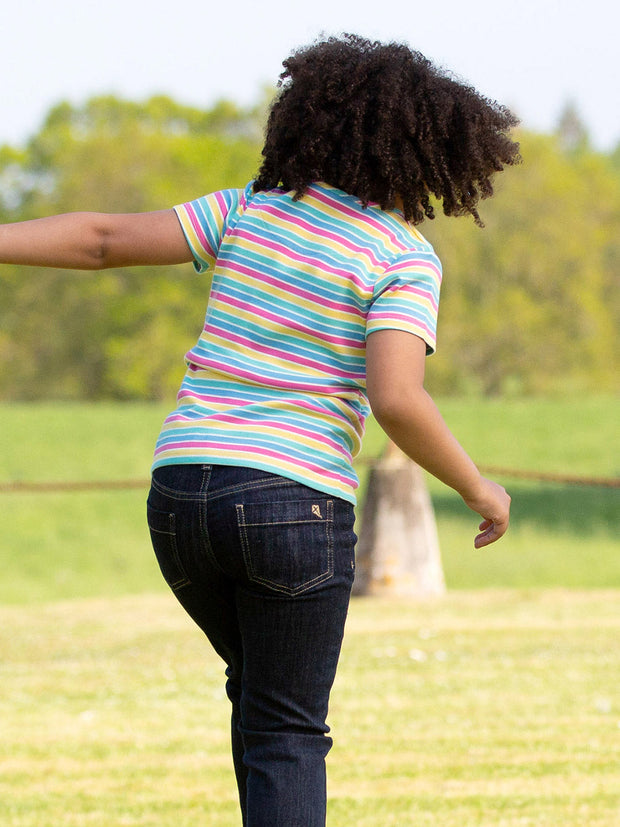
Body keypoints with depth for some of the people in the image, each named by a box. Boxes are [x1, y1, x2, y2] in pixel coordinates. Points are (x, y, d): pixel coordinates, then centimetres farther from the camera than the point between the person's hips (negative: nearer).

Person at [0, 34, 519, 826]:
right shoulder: (404, 257, -5)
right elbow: (396, 402, -18)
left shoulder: (253, 209, 9)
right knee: (285, 737, 6)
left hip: (182, 490, 5)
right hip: (293, 505, -5)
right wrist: (478, 489, -4)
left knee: (266, 688, 29)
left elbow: (106, 240, 5)